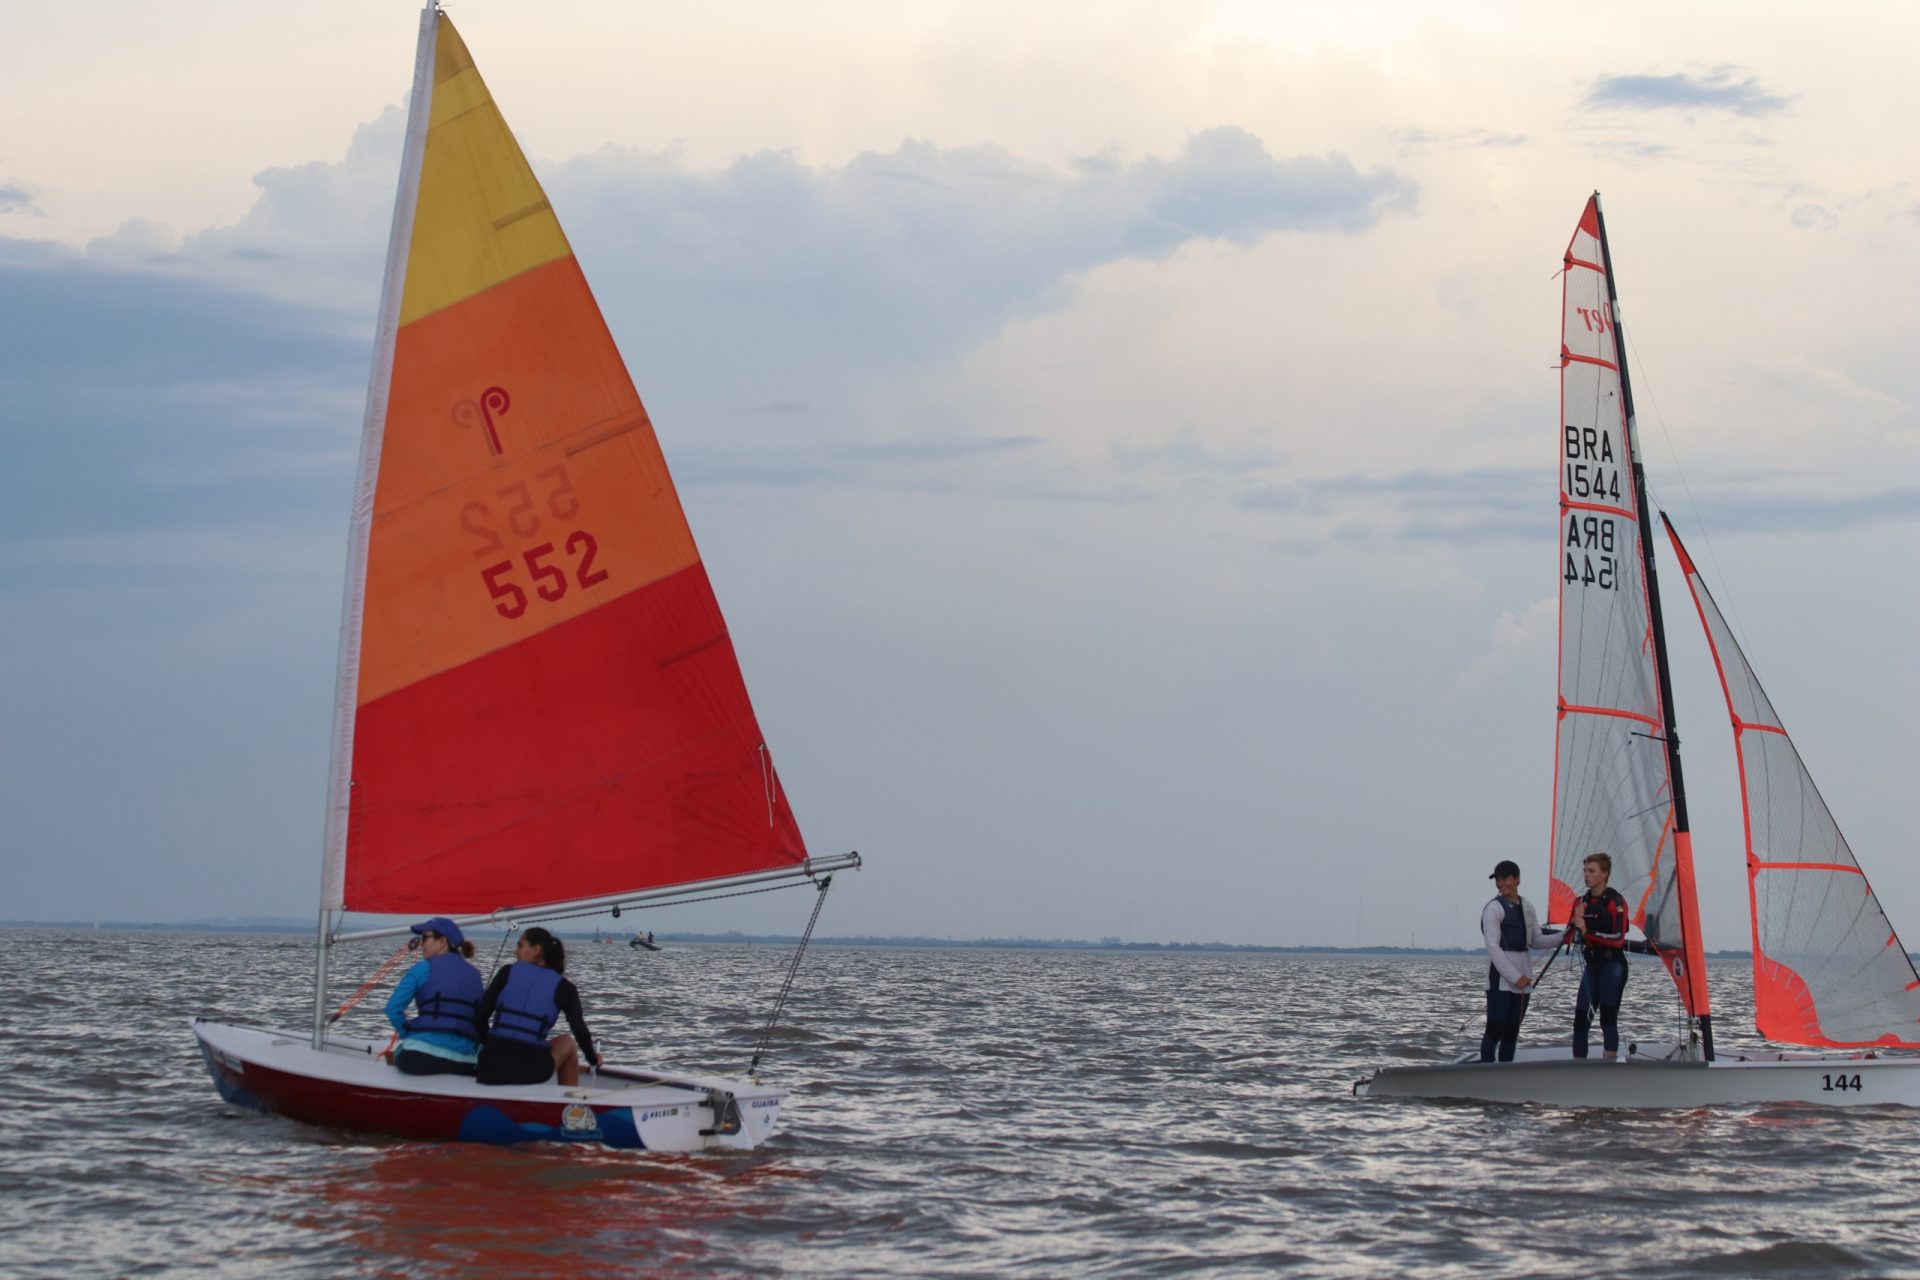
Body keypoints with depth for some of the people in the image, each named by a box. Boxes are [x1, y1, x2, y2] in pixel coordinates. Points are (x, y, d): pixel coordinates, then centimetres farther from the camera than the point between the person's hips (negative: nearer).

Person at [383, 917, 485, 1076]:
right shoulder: (474, 975, 15)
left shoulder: (425, 968, 1)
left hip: (423, 1057, -4)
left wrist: (407, 1034, 9)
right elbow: (480, 1020, 9)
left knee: (399, 1051, 28)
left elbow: (393, 1008, -6)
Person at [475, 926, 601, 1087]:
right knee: (567, 1042, 29)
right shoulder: (562, 987, 7)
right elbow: (580, 1032, 0)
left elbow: (481, 1016, 4)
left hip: (490, 1069, 1)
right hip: (530, 1070, -1)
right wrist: (592, 1058, 19)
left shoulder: (508, 972, 9)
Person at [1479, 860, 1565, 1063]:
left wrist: (1563, 935, 2)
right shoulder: (1494, 909, -6)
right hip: (1501, 979, -6)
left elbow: (1537, 941, 18)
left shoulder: (1527, 907, 14)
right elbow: (1493, 947, -12)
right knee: (1495, 1031, -9)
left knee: (1512, 1033, 9)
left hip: (1522, 980, 6)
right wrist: (1515, 977, -16)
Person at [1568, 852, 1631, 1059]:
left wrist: (1588, 931, -18)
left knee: (1608, 1018, -12)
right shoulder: (1581, 902, 12)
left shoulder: (1615, 901, -8)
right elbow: (1573, 937, 15)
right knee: (1581, 1019, 2)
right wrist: (1576, 922, -6)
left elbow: (1618, 938, -14)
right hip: (1592, 966, 6)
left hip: (1613, 965, -6)